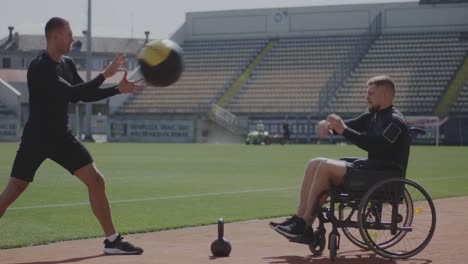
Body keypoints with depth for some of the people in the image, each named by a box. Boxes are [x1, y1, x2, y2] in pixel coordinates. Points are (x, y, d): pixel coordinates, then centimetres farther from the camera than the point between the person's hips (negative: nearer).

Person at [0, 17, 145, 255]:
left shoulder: (67, 64, 6)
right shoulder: (39, 68, -20)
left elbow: (85, 95, 13)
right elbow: (71, 93, -28)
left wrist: (118, 90, 3)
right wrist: (105, 75, -28)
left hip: (62, 137, 7)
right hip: (37, 138, -7)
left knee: (96, 181, 0)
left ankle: (112, 240, 6)